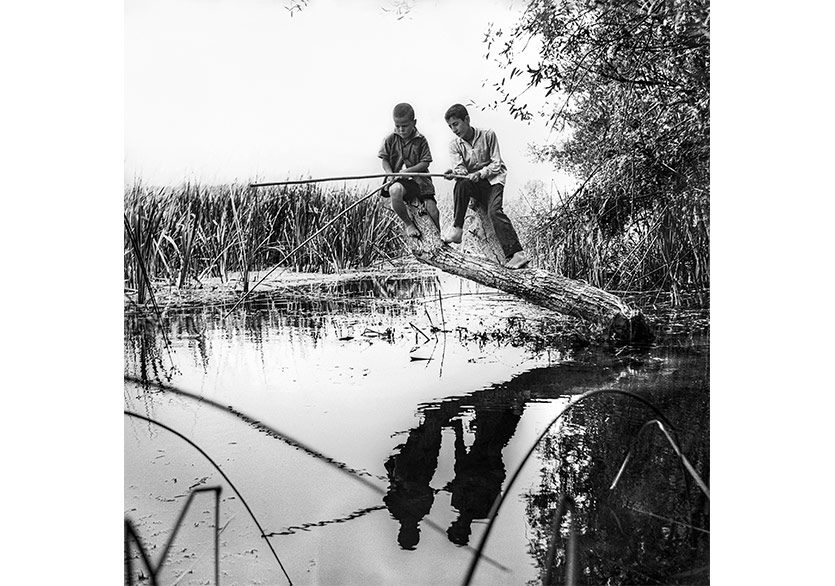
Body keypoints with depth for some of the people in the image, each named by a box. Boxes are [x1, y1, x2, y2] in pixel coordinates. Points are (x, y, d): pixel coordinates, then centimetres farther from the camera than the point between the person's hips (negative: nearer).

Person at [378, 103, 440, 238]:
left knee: (431, 206, -16)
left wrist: (408, 170, -17)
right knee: (395, 190, -36)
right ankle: (408, 224, -16)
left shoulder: (420, 140, 0)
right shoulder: (391, 139, 4)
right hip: (398, 180, 0)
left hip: (419, 178, 0)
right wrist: (390, 174, -14)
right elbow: (385, 160, 6)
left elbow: (425, 163, -3)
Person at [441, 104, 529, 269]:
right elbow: (460, 168, -5)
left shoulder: (488, 135, 0)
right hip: (473, 184, 3)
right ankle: (457, 229, -28)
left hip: (492, 180, -3)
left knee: (494, 211, -29)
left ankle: (515, 253, -38)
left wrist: (480, 173, -20)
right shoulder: (454, 145, 8)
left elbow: (496, 164, -3)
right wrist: (456, 173, -30)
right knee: (461, 184, -33)